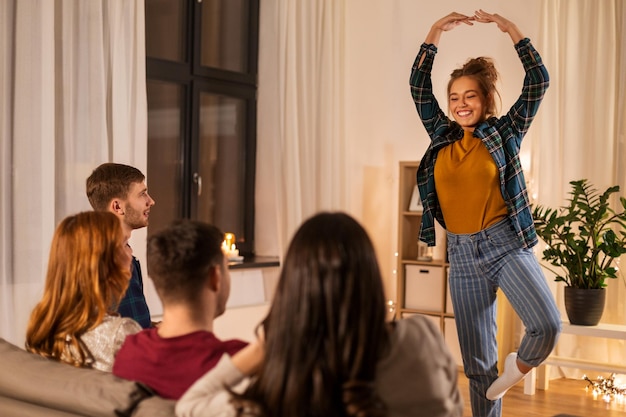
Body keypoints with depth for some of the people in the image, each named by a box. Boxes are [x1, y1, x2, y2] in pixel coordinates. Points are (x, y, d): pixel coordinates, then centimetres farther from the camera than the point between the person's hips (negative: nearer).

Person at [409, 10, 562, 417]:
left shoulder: (505, 132, 1)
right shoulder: (441, 136, 9)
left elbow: (539, 81, -6)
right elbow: (418, 85, 6)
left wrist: (510, 29, -9)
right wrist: (436, 32, -1)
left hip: (507, 245, -2)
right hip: (462, 253, 3)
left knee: (548, 325, -23)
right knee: (477, 363, 6)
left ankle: (519, 367, 8)